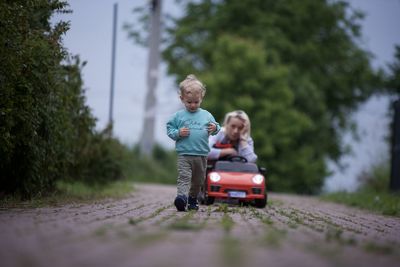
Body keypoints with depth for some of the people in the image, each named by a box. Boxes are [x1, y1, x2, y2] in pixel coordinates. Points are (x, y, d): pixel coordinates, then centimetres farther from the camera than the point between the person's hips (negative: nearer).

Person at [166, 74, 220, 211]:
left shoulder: (206, 115, 9)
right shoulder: (178, 116, 3)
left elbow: (214, 126, 15)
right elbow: (169, 129, 6)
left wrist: (215, 128, -8)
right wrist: (178, 133, -13)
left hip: (201, 154, 3)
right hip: (184, 154, -3)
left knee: (198, 180, 14)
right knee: (184, 177, -19)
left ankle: (192, 199, 33)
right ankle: (181, 197, -34)